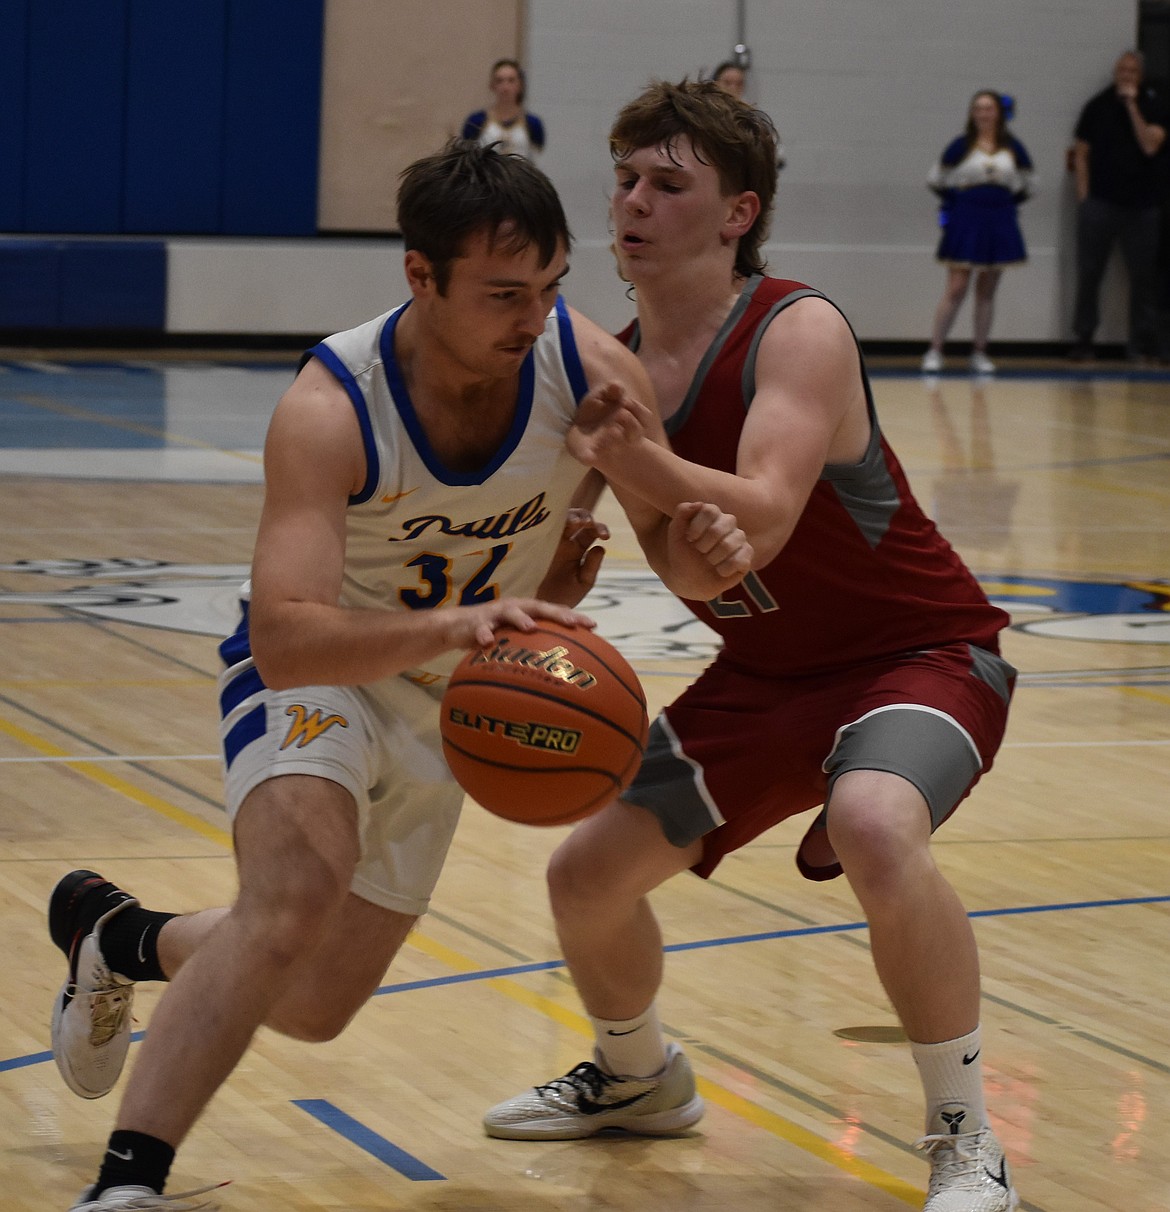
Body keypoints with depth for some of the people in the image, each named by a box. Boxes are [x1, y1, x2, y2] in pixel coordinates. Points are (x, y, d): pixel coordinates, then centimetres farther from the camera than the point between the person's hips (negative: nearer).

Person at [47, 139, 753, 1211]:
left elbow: (668, 543, -8)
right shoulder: (330, 409, -34)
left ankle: (114, 936, 44)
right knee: (294, 897, -34)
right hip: (315, 668, -5)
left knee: (316, 1004, 14)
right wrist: (450, 626, -60)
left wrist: (705, 549, -34)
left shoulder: (593, 370, -22)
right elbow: (286, 636, -43)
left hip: (449, 702, 5)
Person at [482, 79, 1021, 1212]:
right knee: (587, 872, 6)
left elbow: (758, 524, -38)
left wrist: (622, 446, -50)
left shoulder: (798, 332, -24)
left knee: (874, 826, -38)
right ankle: (638, 1077, 39)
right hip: (766, 674, 7)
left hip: (920, 653, -7)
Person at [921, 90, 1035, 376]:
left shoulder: (1013, 148, 3)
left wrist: (1004, 202, 5)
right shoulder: (961, 146, -4)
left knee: (987, 292, 8)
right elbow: (937, 180, 2)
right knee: (956, 289, -8)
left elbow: (1026, 185, 14)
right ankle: (934, 350, -4)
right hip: (965, 224, -3)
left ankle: (979, 353, 14)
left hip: (1000, 223, 3)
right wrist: (959, 202, 3)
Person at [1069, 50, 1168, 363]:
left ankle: (1142, 343, 7)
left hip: (1141, 204, 0)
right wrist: (1083, 196, 0)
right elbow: (1081, 153, 8)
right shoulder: (1097, 106, 5)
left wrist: (1132, 106, -12)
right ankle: (1082, 340, 9)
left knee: (1143, 276, 1)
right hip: (1100, 202, 0)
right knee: (1088, 274, 1)